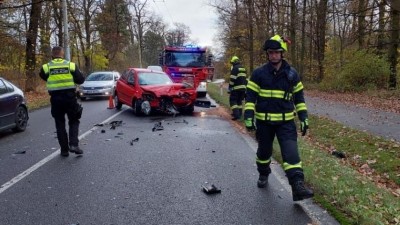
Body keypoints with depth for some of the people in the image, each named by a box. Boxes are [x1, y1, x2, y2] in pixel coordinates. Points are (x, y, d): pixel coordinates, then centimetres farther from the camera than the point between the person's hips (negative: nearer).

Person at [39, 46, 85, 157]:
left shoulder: (46, 67, -1)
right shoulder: (71, 65, -2)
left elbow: (43, 76, 16)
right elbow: (81, 80, 3)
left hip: (55, 98, 1)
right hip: (69, 97, -1)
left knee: (60, 124, 11)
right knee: (74, 121, 13)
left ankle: (64, 149, 12)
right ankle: (73, 144, -4)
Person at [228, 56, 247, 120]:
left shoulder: (234, 68, -8)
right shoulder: (243, 68, 17)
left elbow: (232, 79, -13)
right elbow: (246, 79, 20)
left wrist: (229, 88, -9)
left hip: (236, 88, -7)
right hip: (243, 88, 7)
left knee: (233, 101, -3)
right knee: (239, 101, 17)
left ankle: (236, 114, -15)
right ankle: (239, 114, 20)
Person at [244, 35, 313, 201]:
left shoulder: (292, 74, 1)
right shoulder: (258, 73, -5)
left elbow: (299, 97, 9)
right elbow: (250, 96, -5)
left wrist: (303, 118, 4)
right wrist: (249, 117, -14)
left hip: (286, 121, 0)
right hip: (264, 121, 0)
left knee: (291, 153, -11)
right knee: (264, 151, 16)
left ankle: (298, 187, -13)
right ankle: (263, 175, 41)